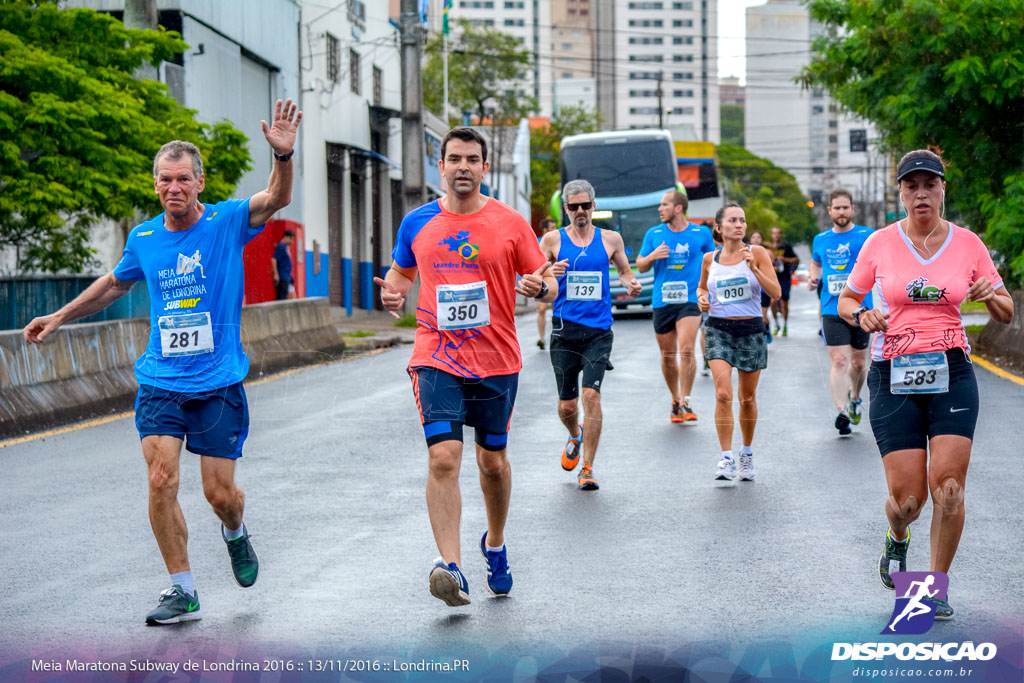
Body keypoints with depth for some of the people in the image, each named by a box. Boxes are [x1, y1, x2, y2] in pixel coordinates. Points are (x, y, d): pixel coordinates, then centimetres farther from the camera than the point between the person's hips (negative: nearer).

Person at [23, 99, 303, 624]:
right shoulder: (143, 238, 5)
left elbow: (277, 199, -23)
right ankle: (182, 590, 0)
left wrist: (283, 155, -43)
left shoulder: (228, 222, -5)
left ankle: (234, 533, 38)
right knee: (161, 480, -13)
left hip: (219, 383, -2)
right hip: (160, 380, 2)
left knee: (220, 492, 0)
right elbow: (115, 284, 25)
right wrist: (59, 317, 28)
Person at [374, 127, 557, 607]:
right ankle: (450, 566, -22)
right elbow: (401, 272, 20)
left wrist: (540, 287, -21)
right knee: (443, 457, -17)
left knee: (493, 461, 13)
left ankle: (495, 545, 38)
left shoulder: (510, 223, -1)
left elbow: (549, 288, 3)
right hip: (436, 360, 0)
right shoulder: (417, 223, 4)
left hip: (497, 362, 1)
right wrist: (393, 293, -2)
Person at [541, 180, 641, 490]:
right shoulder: (553, 240, 4)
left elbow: (625, 270, 20)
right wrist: (549, 274, -16)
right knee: (567, 404, 5)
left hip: (598, 330, 0)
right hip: (565, 328, 1)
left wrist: (630, 284, -3)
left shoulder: (610, 239, 7)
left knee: (591, 395, -14)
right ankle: (575, 436, 41)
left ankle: (587, 468, -6)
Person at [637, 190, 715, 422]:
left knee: (686, 350, -18)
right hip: (661, 302, 2)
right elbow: (640, 266, 11)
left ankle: (685, 403, -11)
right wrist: (652, 257, -10)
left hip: (690, 300, -2)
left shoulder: (701, 233, 3)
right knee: (667, 356, 7)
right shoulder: (654, 234, 7)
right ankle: (675, 400, 24)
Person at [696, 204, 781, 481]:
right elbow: (701, 286, 23)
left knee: (747, 398, 10)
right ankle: (726, 459, -12)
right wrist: (701, 298, 1)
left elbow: (776, 292, -9)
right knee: (723, 395, -15)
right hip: (719, 329, 0)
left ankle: (747, 453, 30)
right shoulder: (709, 259, 4)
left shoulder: (757, 253, -3)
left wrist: (754, 268, -21)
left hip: (751, 330, 0)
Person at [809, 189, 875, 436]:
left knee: (858, 362, 12)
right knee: (839, 362, -12)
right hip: (831, 311, 1)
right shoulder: (820, 240, 10)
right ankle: (842, 412, -17)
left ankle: (855, 398, 39)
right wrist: (814, 279, 7)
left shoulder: (867, 236, 0)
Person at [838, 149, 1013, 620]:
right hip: (894, 376, -1)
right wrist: (861, 315, -9)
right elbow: (846, 300, 14)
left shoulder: (967, 244, 5)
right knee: (907, 499, -4)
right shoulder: (880, 244, 3)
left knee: (948, 488, -12)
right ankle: (897, 539, 34)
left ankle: (937, 586, 8)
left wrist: (991, 296, -11)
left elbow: (1006, 314, 12)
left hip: (952, 373, 1)